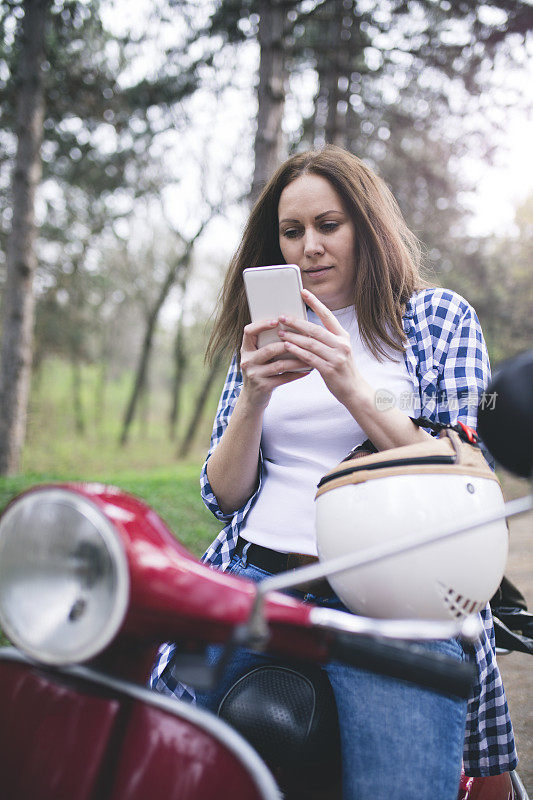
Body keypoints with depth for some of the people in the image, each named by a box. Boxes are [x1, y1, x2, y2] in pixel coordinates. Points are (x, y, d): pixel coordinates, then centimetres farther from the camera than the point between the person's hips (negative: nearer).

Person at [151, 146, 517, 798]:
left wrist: (354, 387, -13)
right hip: (254, 572, 3)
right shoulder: (267, 335, 17)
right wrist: (253, 396, -7)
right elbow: (223, 496, 11)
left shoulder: (440, 316, 9)